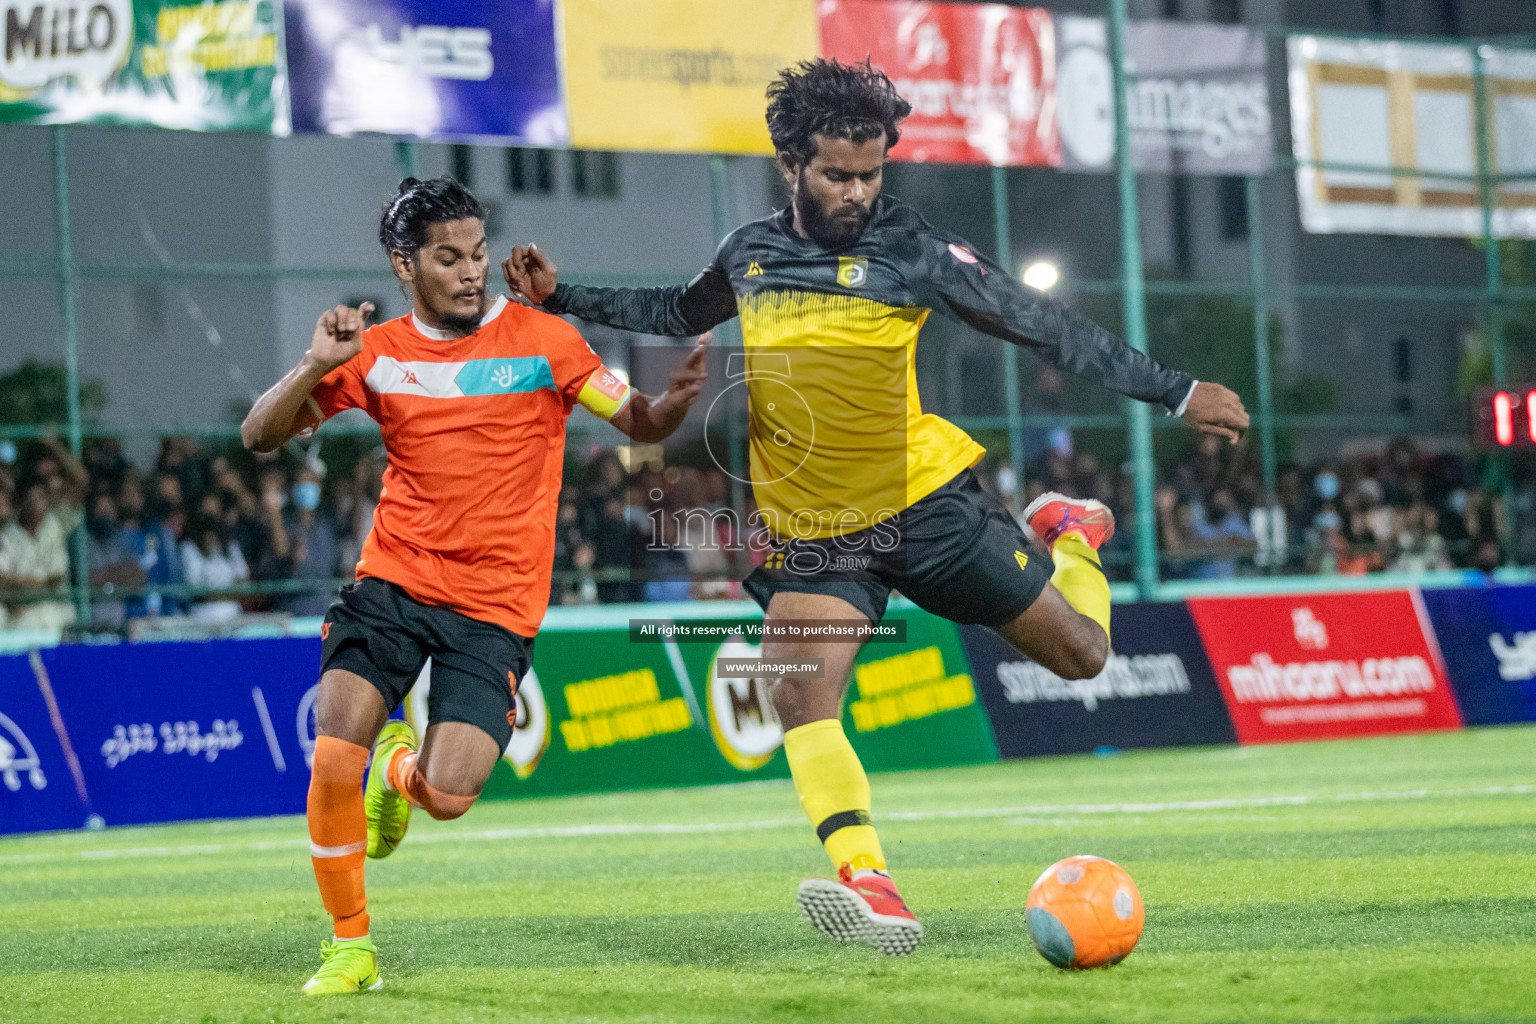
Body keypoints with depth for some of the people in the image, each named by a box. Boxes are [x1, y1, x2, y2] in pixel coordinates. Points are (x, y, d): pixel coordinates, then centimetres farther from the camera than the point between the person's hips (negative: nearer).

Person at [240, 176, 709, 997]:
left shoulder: (543, 341, -1)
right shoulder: (377, 354, 5)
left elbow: (639, 423, 3)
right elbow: (260, 436, 3)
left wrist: (675, 400, -21)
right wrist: (316, 365, -15)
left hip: (495, 607, -2)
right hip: (392, 585, 2)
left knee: (447, 797, -16)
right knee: (332, 762, -17)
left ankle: (402, 765, 24)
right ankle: (349, 947, 5)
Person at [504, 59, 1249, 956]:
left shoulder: (910, 250, -8)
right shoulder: (749, 254, 4)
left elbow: (1045, 326, -6)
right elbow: (677, 314, 26)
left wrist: (1177, 393, -7)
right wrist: (565, 298, 20)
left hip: (924, 504, -2)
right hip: (810, 532, 3)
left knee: (1081, 654, 6)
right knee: (798, 694, -22)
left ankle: (1072, 540, 41)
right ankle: (870, 885, -29)